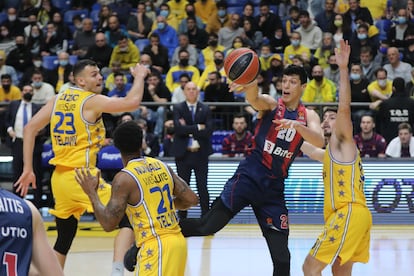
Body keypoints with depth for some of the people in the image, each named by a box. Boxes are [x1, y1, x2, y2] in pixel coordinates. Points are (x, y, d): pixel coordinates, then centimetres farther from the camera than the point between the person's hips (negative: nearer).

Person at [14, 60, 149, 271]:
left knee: (63, 242, 17)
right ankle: (117, 271, -16)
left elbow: (30, 128, 9)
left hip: (60, 178, 8)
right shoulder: (92, 101, -8)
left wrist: (28, 169, 9)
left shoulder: (57, 100, 11)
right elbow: (132, 102, -17)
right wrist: (139, 76, 1)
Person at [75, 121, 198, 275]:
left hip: (155, 246, -8)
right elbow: (191, 199, 10)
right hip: (177, 240, 8)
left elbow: (108, 224, -14)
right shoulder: (162, 166, 9)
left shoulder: (124, 178, -11)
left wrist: (91, 193, -2)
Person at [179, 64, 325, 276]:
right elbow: (254, 99, -25)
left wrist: (296, 125, -29)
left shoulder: (308, 116, 9)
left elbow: (319, 142, -11)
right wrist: (250, 86, -50)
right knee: (207, 226, -19)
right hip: (250, 176, -3)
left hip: (274, 187, 3)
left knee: (282, 256, 2)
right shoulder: (271, 104, 0)